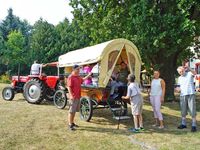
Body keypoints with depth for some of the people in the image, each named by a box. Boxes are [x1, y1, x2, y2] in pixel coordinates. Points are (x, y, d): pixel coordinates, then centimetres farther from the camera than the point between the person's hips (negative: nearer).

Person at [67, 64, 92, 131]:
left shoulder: (78, 77, 14)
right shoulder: (71, 77, -14)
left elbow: (82, 80, 35)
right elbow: (69, 87, -19)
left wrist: (88, 75, 31)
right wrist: (71, 95, -26)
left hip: (78, 96, 9)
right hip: (73, 97, -9)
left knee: (74, 111, 17)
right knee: (71, 111, -4)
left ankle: (72, 123, 29)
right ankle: (70, 125, 2)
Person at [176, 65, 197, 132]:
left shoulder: (189, 74, -2)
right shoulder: (179, 78, 13)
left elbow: (195, 73, -25)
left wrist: (189, 68, -42)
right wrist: (178, 89, -4)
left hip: (191, 94, -5)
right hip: (182, 95, 5)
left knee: (192, 111, -2)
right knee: (183, 111, 11)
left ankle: (194, 125, 3)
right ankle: (183, 124, 22)